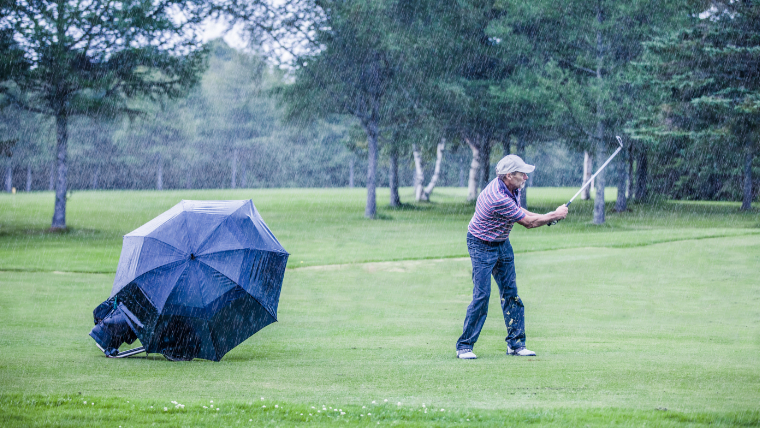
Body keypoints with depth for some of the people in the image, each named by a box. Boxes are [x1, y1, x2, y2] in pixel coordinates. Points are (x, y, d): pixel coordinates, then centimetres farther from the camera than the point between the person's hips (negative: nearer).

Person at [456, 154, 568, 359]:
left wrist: (548, 217, 0)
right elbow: (528, 222, -24)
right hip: (482, 246, -9)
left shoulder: (512, 189, -5)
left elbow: (518, 211, 13)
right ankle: (464, 346, -3)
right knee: (482, 295, -12)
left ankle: (515, 343, 11)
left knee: (510, 293, 6)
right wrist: (555, 215, -10)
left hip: (502, 243, 9)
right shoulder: (498, 198, -33)